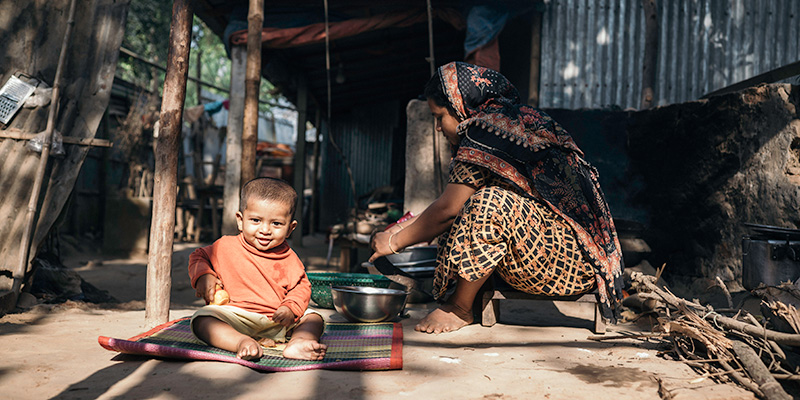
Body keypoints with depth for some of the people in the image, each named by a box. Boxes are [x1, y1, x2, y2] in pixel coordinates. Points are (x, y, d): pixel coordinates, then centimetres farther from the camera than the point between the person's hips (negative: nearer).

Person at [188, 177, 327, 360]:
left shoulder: (288, 258, 4)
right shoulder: (226, 247, 1)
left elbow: (301, 286, 8)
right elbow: (198, 256, 17)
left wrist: (290, 308, -13)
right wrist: (203, 276, -5)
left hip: (277, 321, 2)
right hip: (236, 318, -2)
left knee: (314, 319, -12)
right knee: (201, 319, -27)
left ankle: (298, 341, -41)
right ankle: (242, 342, -47)